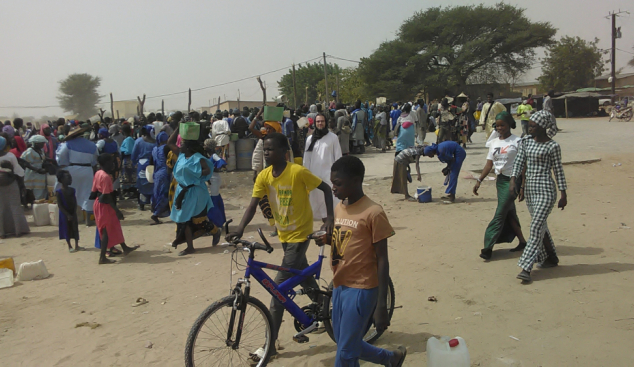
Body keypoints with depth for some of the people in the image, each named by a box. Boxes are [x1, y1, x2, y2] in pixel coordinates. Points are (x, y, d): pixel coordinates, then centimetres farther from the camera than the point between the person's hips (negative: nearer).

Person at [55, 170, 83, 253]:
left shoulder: (72, 190, 2)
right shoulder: (59, 192, -13)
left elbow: (75, 202, 2)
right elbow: (59, 205, -14)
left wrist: (74, 213, -9)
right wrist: (67, 215, -18)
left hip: (73, 213, 4)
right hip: (64, 214, -4)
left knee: (75, 229, 7)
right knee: (67, 230, 5)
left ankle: (77, 246, 16)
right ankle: (70, 247, 15)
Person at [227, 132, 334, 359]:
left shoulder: (298, 172, -22)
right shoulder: (264, 176, -6)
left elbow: (326, 188, -14)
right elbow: (253, 205, -12)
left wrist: (330, 218, -22)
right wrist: (240, 229, -27)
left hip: (300, 234, -7)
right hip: (284, 234, 7)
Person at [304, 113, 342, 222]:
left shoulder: (333, 137, -2)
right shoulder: (310, 139, 6)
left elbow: (338, 156, -1)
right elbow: (306, 158, 8)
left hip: (329, 173, -3)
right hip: (315, 174, 3)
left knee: (331, 198, -7)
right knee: (318, 198, 6)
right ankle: (325, 221, 16)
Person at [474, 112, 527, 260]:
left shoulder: (517, 142, -8)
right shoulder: (494, 143, 10)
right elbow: (489, 164, 11)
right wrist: (479, 181, 4)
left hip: (512, 181, -7)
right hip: (500, 180, 7)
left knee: (500, 214, -8)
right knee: (509, 213, 12)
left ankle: (488, 247, -8)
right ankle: (522, 242, 26)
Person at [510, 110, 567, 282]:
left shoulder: (552, 146, -7)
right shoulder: (525, 142, 8)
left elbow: (558, 170, -3)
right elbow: (519, 162, 4)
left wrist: (563, 194, -1)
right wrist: (513, 180, -12)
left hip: (545, 190, -7)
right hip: (529, 189, 7)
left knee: (537, 227, -11)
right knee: (540, 225, 16)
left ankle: (526, 267, -14)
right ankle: (551, 258, 34)